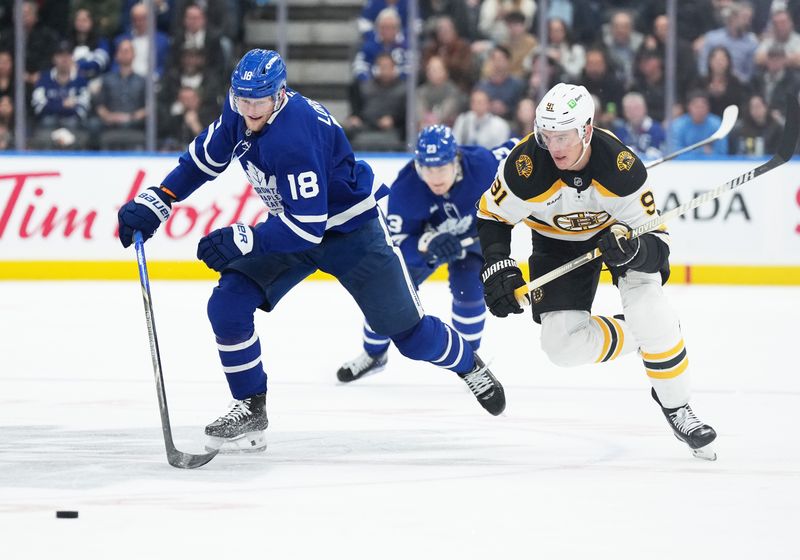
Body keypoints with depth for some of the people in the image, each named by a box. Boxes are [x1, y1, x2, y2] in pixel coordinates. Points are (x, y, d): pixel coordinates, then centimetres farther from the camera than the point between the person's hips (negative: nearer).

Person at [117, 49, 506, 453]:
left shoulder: (296, 135, -37)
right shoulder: (238, 112, -13)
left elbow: (307, 226, -36)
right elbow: (204, 158, 6)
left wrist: (242, 241, -38)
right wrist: (155, 202, -1)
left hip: (351, 228, -7)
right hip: (293, 223, 7)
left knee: (407, 329, 0)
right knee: (227, 306, -11)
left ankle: (470, 365, 32)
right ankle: (250, 410, 2)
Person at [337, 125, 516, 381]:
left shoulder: (481, 164, -36)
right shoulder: (405, 189, -36)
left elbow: (516, 152, -15)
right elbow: (396, 244, -32)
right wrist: (428, 244, -51)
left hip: (473, 233, 0)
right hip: (421, 239, 0)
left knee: (468, 287, -21)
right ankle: (374, 355, 18)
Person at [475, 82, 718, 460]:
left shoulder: (621, 165, -35)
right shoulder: (526, 165, -32)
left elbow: (657, 243, -29)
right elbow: (491, 216, -12)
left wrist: (634, 250, -51)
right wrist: (498, 268, -25)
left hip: (623, 229, -2)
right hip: (558, 241, 2)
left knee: (650, 314, -26)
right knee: (563, 345, -10)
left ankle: (675, 406, -8)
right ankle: (639, 335, 14)